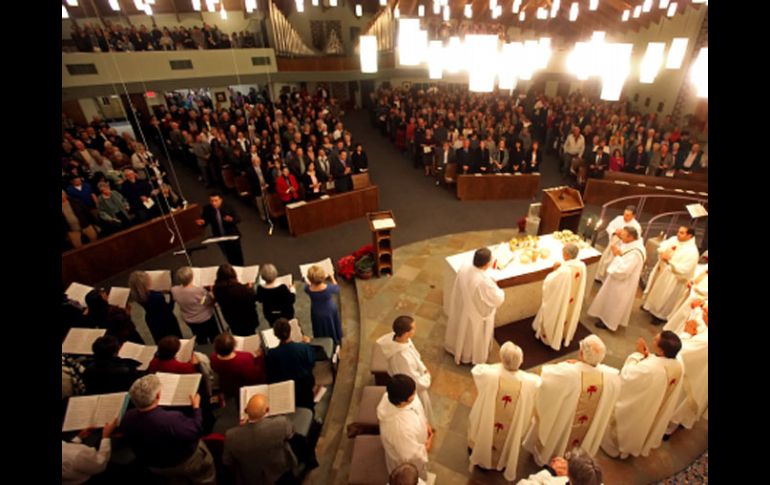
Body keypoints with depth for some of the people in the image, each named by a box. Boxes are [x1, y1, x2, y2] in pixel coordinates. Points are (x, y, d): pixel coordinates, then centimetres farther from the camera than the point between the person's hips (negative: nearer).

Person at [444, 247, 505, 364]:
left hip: (462, 309, 6)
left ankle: (456, 347, 57)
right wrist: (495, 287, -5)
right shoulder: (485, 281, -39)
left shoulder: (464, 269, -20)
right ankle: (474, 356, 49)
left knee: (462, 330, 32)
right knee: (474, 336, 23)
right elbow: (499, 299, -24)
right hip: (477, 315, -6)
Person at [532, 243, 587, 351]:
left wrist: (555, 270, -15)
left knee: (555, 317, 19)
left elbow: (549, 283, -25)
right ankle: (565, 335, 54)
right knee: (567, 315, 30)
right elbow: (573, 280, 2)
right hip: (573, 301, 7)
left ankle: (549, 336, 42)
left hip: (559, 300, -6)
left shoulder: (563, 270, -38)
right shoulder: (582, 266, -16)